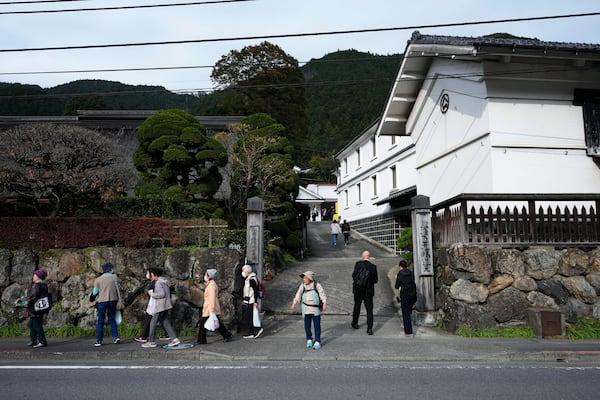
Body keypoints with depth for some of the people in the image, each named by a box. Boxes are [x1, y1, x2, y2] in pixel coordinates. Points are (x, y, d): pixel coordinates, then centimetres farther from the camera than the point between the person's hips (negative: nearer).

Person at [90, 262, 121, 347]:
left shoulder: (98, 279, -5)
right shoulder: (114, 277, -3)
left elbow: (95, 292, 1)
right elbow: (117, 289, 2)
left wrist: (92, 297, 20)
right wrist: (118, 300, 12)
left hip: (102, 301, -1)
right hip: (113, 300, 1)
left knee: (100, 321, 8)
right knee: (112, 319, 15)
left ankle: (99, 341, 11)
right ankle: (115, 336, 6)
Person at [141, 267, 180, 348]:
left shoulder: (158, 282, -15)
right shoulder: (164, 281, 14)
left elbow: (162, 294, -24)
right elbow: (168, 294, 19)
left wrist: (152, 294, -10)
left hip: (161, 306, -9)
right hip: (165, 305, 9)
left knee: (153, 322, 2)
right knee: (165, 322, 10)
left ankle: (151, 341, 11)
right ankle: (174, 339, 4)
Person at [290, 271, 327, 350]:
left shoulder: (317, 285, -6)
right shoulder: (302, 286, 1)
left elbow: (322, 295, -3)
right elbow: (298, 295, 4)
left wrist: (324, 304, -11)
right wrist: (294, 304, -3)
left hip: (316, 309, -2)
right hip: (306, 309, 3)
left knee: (317, 325, 0)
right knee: (307, 325, 8)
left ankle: (317, 342, 10)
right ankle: (309, 340, 24)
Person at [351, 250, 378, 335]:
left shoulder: (358, 264, -11)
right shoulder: (373, 267, -9)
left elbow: (353, 275, -9)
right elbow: (375, 280, -3)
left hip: (358, 290, 1)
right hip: (368, 291, -1)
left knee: (357, 307, 20)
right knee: (369, 310, 5)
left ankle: (355, 323, 35)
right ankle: (369, 329, 1)